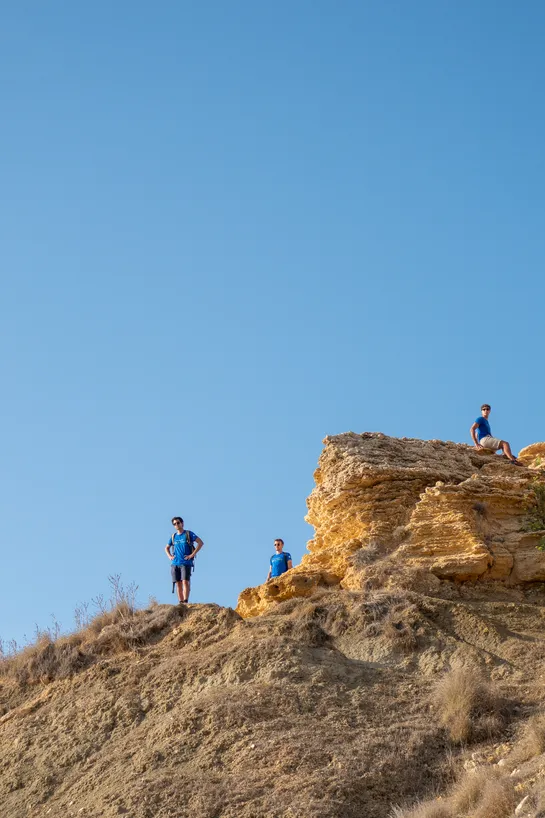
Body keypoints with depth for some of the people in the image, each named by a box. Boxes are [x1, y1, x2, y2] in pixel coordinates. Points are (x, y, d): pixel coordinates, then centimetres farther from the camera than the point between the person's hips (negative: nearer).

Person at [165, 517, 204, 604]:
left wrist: (192, 554, -10)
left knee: (185, 581, -16)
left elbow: (200, 543, -4)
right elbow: (166, 548, 31)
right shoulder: (173, 536, 16)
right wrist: (169, 556, 12)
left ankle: (185, 602, -20)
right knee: (178, 583, 2)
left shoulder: (188, 534, 2)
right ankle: (180, 603, 4)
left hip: (186, 563, -5)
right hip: (175, 563, 5)